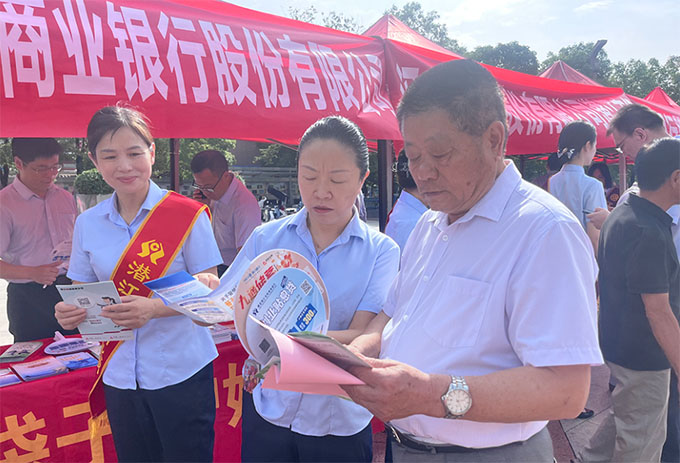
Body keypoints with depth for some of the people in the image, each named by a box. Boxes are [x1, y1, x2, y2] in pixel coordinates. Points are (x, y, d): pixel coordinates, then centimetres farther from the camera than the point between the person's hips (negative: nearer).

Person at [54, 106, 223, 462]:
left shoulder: (187, 215, -10)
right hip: (119, 376, 4)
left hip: (181, 373, -3)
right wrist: (70, 312, -12)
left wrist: (154, 307, -25)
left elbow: (209, 290, -9)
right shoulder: (87, 224, 3)